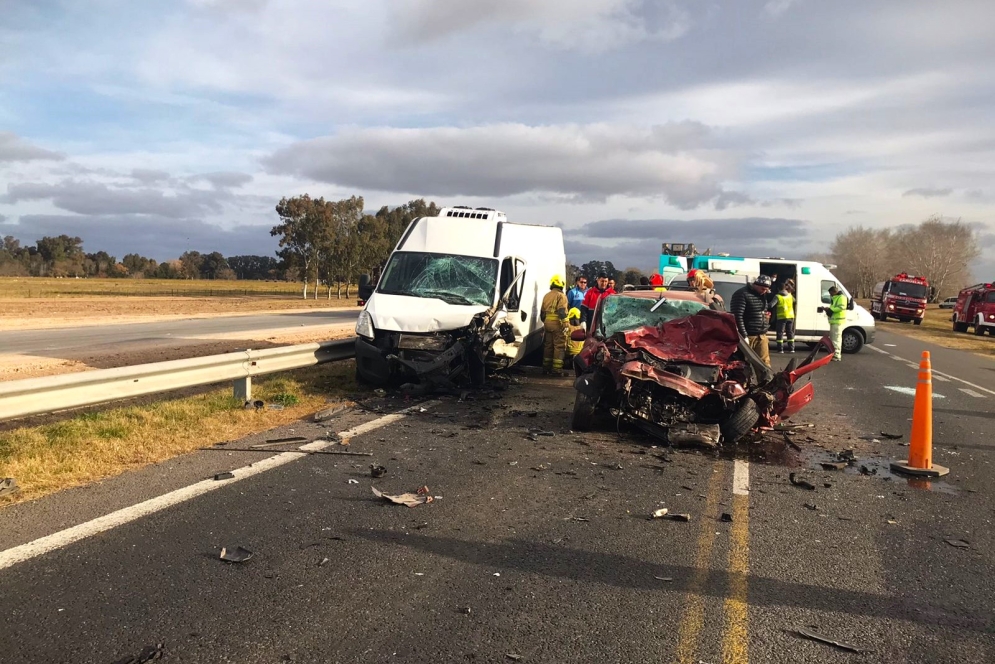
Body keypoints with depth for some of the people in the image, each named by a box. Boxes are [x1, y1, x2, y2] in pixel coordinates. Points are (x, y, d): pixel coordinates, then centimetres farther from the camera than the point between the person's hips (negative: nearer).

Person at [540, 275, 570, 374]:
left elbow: (542, 312, 20)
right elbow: (562, 312, -19)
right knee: (559, 346, -4)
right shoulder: (561, 296, -8)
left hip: (548, 323, 7)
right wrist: (565, 325, -22)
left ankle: (546, 367, 18)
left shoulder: (546, 296, 15)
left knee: (548, 345, 13)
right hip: (557, 324, -7)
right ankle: (557, 368, -7)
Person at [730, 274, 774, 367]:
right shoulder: (742, 294, -11)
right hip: (748, 336, -7)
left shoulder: (763, 295, 14)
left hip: (761, 336, 7)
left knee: (765, 362, 5)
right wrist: (744, 336, -21)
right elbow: (737, 317, -19)